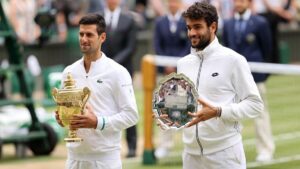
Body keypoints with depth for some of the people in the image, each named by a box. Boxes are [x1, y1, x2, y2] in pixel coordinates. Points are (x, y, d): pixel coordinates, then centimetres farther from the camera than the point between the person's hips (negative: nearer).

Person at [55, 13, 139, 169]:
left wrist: (98, 123, -20)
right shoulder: (69, 72, 10)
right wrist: (61, 118, -5)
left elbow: (131, 115, -8)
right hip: (75, 156, 5)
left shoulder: (117, 72, -5)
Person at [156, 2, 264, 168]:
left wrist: (217, 111, -20)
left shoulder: (232, 60, -5)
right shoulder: (183, 63, 12)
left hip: (224, 153, -5)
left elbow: (255, 104, -7)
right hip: (191, 153, 5)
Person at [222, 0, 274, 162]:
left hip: (254, 75, -4)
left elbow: (267, 49, 2)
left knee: (260, 112, 2)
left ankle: (266, 150, 9)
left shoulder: (260, 23, -3)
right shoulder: (228, 24, 9)